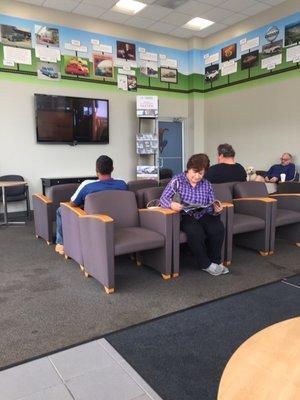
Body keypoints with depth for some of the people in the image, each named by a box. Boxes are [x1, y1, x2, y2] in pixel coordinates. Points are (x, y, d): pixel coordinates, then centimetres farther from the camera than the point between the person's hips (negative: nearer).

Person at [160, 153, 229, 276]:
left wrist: (215, 210, -16)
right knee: (195, 232, -34)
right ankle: (206, 264, -13)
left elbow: (210, 207, 9)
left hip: (203, 216, 4)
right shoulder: (177, 180, -2)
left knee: (218, 229, -25)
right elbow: (163, 199, -10)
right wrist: (171, 204, -33)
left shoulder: (207, 185, 11)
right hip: (185, 217, -4)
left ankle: (215, 261, -3)